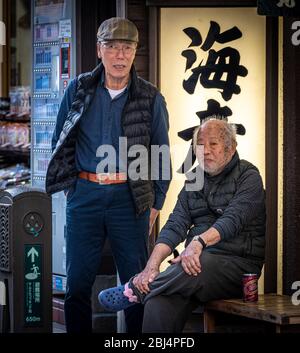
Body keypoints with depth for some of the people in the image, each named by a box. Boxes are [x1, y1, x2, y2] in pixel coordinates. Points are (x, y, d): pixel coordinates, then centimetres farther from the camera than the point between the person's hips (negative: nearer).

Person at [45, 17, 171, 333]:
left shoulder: (151, 98, 1)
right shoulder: (78, 90, 5)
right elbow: (60, 142, 15)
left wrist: (155, 203, 5)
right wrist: (69, 183, 10)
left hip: (129, 198, -1)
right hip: (84, 196, 1)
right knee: (77, 282, 5)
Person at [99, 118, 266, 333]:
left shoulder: (248, 176, 1)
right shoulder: (194, 182, 18)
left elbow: (232, 220, -16)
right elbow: (174, 227, 6)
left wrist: (199, 242, -34)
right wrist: (151, 267, -11)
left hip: (237, 264, -4)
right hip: (198, 260, 4)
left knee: (194, 269, -37)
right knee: (158, 302, -28)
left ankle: (133, 291, -17)